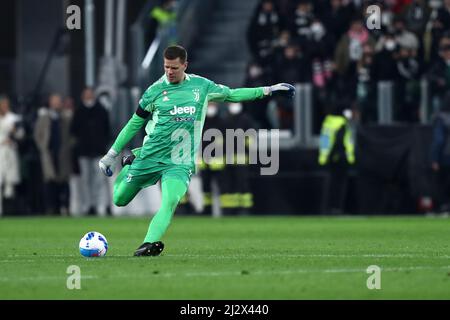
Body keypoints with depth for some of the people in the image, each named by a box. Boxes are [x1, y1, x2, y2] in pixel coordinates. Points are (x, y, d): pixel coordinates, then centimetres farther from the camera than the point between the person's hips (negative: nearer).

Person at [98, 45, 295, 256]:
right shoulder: (155, 90, -2)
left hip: (180, 162, 0)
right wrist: (111, 154, 7)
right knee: (119, 199, 9)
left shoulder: (202, 86, 4)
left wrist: (267, 90, 15)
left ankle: (150, 242, -31)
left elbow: (231, 95, 19)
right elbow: (134, 124, 7)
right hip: (150, 157, 1)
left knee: (169, 203, -26)